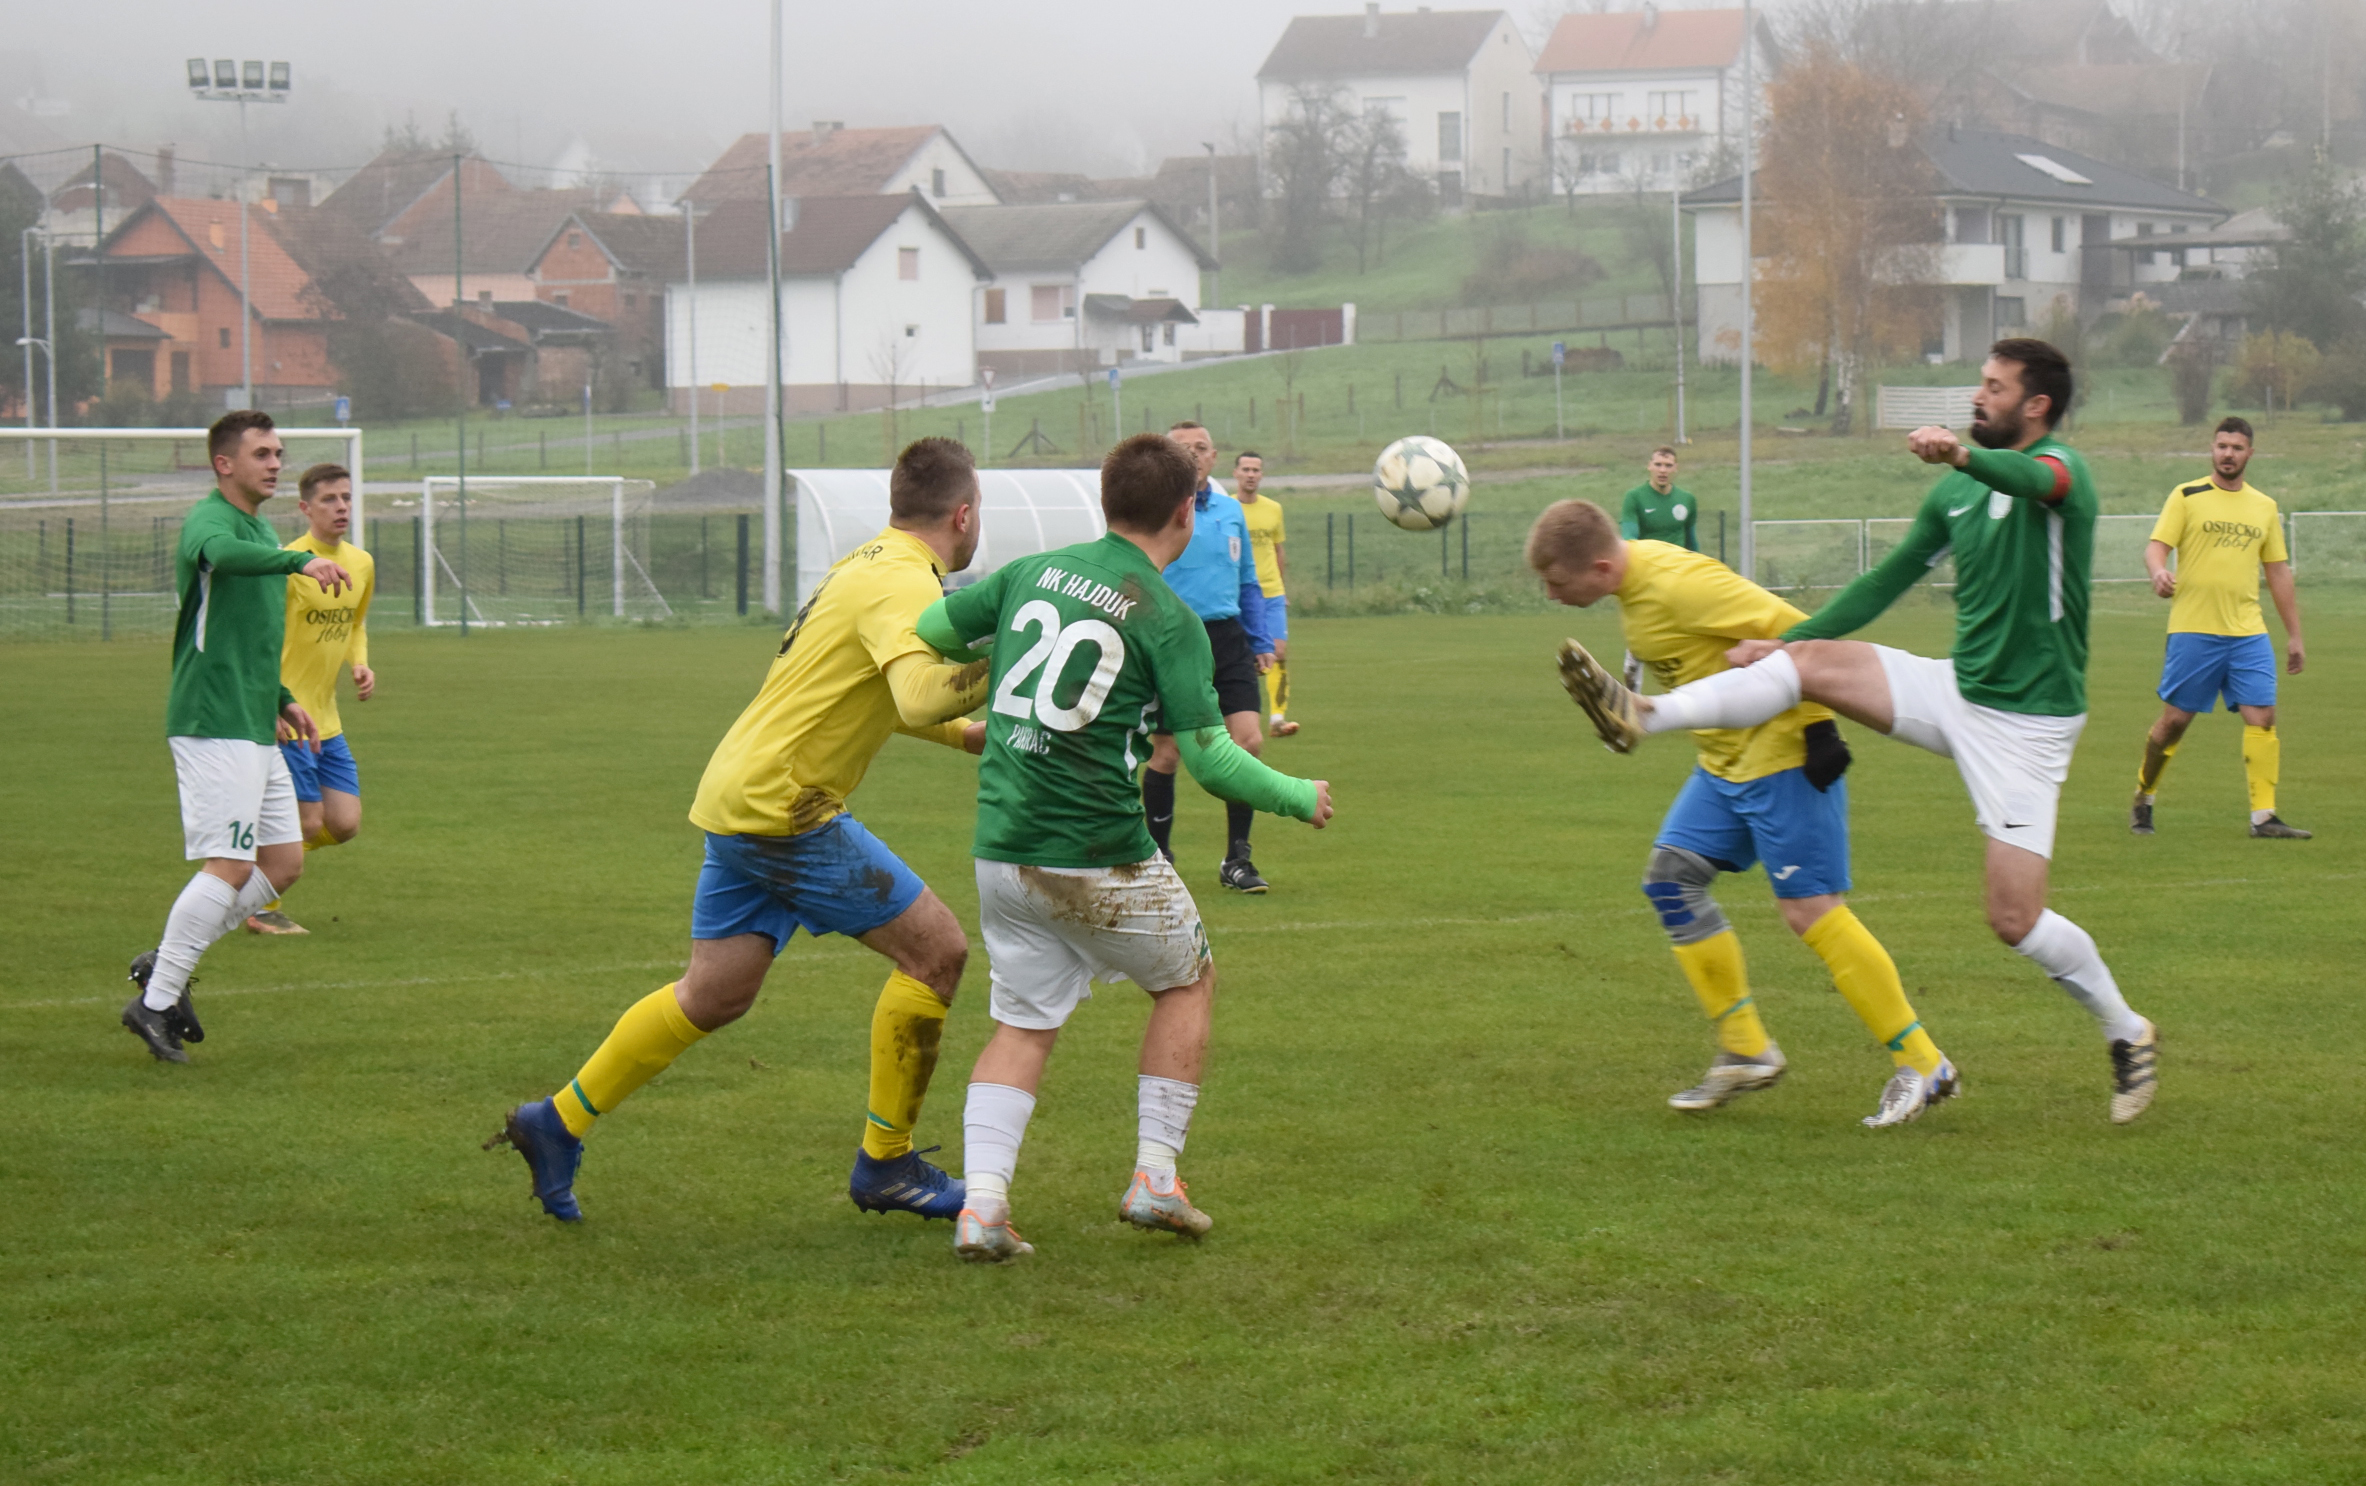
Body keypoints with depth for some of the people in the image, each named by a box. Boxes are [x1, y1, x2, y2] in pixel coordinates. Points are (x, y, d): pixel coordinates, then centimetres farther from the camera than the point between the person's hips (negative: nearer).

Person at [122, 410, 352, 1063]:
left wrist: (283, 700, 24)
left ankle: (167, 964, 15)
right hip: (214, 723, -10)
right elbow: (222, 554, -38)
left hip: (255, 728, 10)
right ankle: (155, 1003, -6)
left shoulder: (261, 530, 20)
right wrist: (300, 561, -48)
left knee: (284, 862, 8)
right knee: (231, 866, -13)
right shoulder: (208, 519, -11)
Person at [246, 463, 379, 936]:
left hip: (326, 719, 7)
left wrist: (360, 665, 5)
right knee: (307, 821, -8)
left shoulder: (361, 564, 8)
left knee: (345, 824, 3)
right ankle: (261, 908, 13)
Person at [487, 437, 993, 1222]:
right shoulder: (905, 585, -15)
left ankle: (558, 1121, 21)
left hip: (738, 796, 10)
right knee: (936, 949, -4)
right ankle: (886, 1163, 3)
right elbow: (918, 696, -33)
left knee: (714, 994, 15)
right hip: (786, 809, -10)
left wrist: (967, 733, 22)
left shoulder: (870, 564, 16)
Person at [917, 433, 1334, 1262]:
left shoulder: (1032, 572, 7)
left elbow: (929, 632, 11)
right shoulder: (1168, 620, -8)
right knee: (1188, 980, 19)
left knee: (1023, 1024, 14)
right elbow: (1209, 758, -11)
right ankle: (1154, 1177, 15)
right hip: (1099, 859, -5)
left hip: (1000, 848, 5)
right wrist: (1300, 798, 4)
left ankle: (982, 1201, -4)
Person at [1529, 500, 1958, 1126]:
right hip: (1725, 762, 10)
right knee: (1670, 877, 6)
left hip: (1783, 753, -10)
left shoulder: (1678, 583, -25)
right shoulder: (1633, 578, 5)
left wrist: (1817, 725, -21)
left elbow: (1794, 632, -25)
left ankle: (1924, 1067, -2)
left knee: (1810, 910, -10)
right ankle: (1746, 1051, 12)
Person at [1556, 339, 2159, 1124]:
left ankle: (2128, 1035, 13)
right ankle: (1640, 716, -24)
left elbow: (2039, 480, -39)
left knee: (2016, 920, -10)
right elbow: (1887, 580, 17)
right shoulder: (1956, 493, 11)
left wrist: (1963, 455, -60)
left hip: (2027, 721, -6)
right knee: (1810, 661, -14)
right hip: (1958, 690, 6)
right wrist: (1782, 643, 10)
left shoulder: (2059, 467, -13)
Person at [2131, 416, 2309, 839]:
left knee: (2262, 717, -8)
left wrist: (2294, 635, 16)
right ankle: (2143, 797, 22)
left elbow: (2278, 572, 18)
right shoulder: (2186, 497, 2)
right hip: (2192, 630, -3)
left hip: (2248, 633, 3)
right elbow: (2156, 546, -6)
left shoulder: (2264, 507, 14)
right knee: (2175, 719, 1)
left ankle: (2264, 816, -7)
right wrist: (2159, 571, -30)